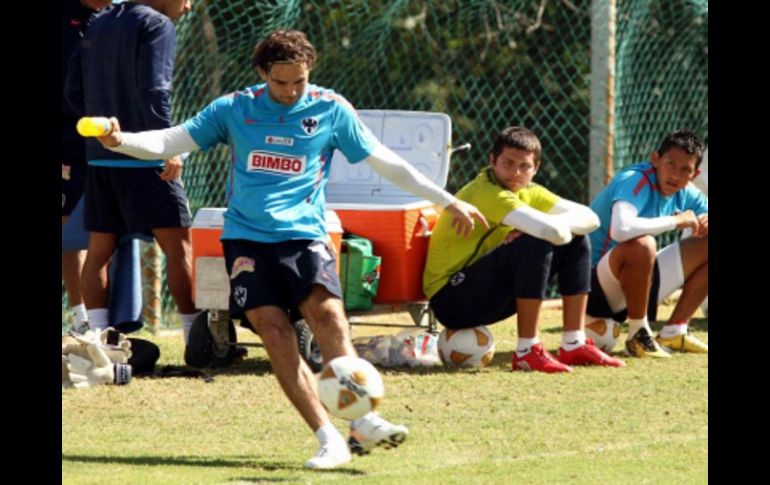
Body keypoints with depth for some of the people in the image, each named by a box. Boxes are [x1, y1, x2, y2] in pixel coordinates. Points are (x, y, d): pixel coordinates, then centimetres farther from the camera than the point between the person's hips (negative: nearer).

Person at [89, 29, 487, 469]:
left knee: (327, 313, -25)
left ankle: (363, 424, -30)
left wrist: (448, 201, 11)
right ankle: (329, 439, -19)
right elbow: (172, 141, 7)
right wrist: (120, 140, -12)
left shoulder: (331, 109, 5)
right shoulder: (235, 109, 7)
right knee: (274, 331, -15)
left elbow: (385, 163, 10)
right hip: (246, 236, 1)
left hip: (303, 233, -1)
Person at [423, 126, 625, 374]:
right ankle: (528, 351, -24)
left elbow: (589, 219, 1)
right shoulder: (487, 193, -23)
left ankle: (574, 345, 4)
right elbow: (552, 231, -35)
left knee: (576, 242, 5)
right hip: (449, 300, -9)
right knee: (535, 246, -30)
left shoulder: (528, 192, 6)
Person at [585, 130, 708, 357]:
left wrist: (705, 223, -13)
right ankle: (638, 335, -19)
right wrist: (676, 221, -29)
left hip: (639, 282, 9)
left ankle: (673, 332, 8)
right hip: (595, 287, -9)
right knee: (642, 243, -38)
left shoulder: (684, 193, 2)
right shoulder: (636, 182, -22)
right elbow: (621, 228, -42)